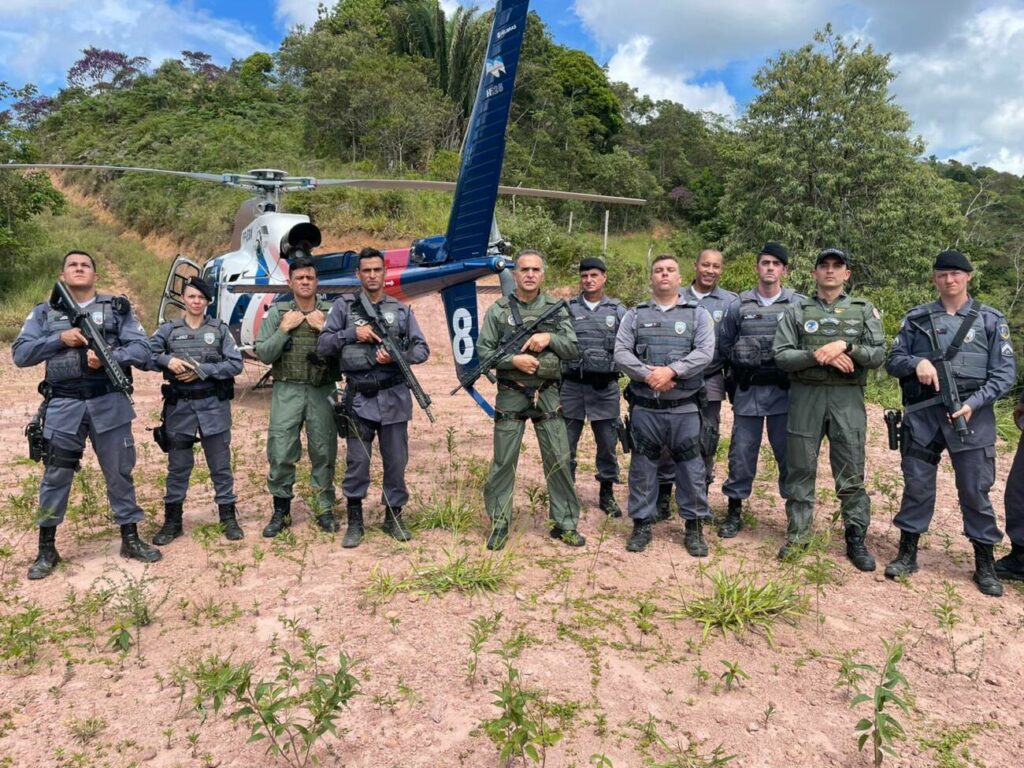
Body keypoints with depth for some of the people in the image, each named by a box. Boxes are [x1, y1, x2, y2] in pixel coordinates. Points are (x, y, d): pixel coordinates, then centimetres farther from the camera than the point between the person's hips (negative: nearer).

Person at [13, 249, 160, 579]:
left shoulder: (118, 308, 6)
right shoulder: (45, 312, 9)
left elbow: (142, 350, -3)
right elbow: (20, 354, 2)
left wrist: (109, 357, -20)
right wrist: (60, 339, -11)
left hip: (109, 404, 0)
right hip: (63, 406, 1)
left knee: (120, 473, 8)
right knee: (55, 477, 6)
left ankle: (130, 539, 21)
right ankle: (46, 549, 18)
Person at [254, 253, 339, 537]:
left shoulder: (331, 313, 5)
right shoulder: (277, 313, 5)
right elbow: (263, 354, 1)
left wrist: (324, 329, -11)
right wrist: (284, 330, -8)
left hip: (322, 392, 0)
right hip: (287, 392, 0)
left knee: (324, 452, 6)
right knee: (281, 453, 2)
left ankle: (326, 509, 19)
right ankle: (281, 511, 16)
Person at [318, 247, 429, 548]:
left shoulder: (401, 310, 8)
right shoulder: (344, 306, 5)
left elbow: (422, 349, 5)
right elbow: (323, 344, 1)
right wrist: (352, 334, -13)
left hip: (394, 398, 1)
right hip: (359, 398, -1)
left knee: (396, 460, 8)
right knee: (357, 461, 2)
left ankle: (394, 517, 23)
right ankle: (355, 520, 17)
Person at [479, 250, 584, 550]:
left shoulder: (556, 309, 5)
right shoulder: (498, 310, 0)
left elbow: (574, 350, 3)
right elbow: (483, 351, -3)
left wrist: (549, 338, -14)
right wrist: (513, 360, -17)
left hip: (547, 395, 2)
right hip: (510, 396, -1)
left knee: (559, 461, 4)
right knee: (503, 462, 5)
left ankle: (565, 524, 18)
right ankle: (499, 524, 18)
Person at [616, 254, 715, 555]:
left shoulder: (698, 314, 6)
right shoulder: (635, 315, 9)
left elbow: (705, 352, -7)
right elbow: (621, 353, -1)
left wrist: (671, 371, -19)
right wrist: (647, 375, -15)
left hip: (684, 408, -1)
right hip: (644, 406, 1)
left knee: (691, 468, 4)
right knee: (642, 467, 8)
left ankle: (694, 527, 18)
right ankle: (641, 525, 20)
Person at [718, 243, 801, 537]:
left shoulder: (799, 305, -1)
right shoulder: (739, 305, 2)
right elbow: (724, 346, 11)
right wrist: (740, 370, 8)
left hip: (784, 393, -1)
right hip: (747, 392, 1)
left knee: (789, 453, 6)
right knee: (741, 452, 7)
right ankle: (734, 512, 19)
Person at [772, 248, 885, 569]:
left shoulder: (864, 310, 8)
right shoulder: (797, 311, 6)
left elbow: (878, 355, 0)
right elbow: (781, 355, -3)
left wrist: (844, 345, -16)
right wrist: (820, 356, -15)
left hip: (847, 398, 0)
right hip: (805, 396, 0)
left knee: (851, 473, 4)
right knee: (800, 469, 6)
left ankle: (856, 539, 15)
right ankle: (797, 534, 17)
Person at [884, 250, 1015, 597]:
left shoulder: (991, 320, 5)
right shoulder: (916, 318, 8)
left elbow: (1005, 374, 0)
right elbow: (893, 361, 7)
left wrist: (974, 403, -14)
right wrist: (916, 362, -14)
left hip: (972, 416, -1)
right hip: (922, 415, 1)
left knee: (975, 490, 5)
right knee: (916, 485, 7)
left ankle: (985, 563, 19)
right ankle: (907, 553, 19)